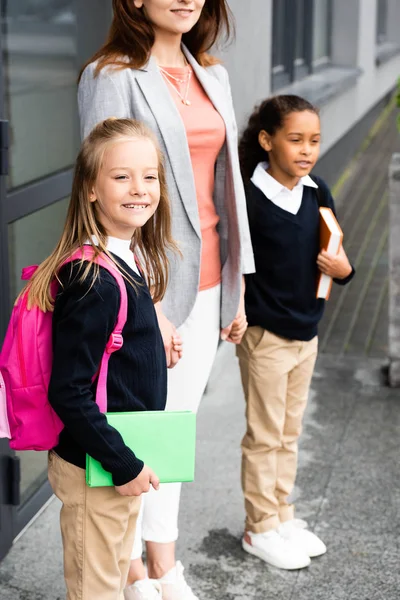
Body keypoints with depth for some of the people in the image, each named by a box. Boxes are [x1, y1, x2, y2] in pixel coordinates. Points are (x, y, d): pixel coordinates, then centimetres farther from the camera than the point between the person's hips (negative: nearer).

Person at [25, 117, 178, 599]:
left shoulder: (128, 261, 3)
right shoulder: (95, 282, -26)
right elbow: (68, 392, -26)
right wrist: (123, 464, -21)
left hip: (125, 459, 9)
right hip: (95, 468, -9)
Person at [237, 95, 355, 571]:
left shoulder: (319, 194, 1)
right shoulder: (249, 197, -18)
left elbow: (330, 255, 10)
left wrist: (343, 270, -10)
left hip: (307, 334, 6)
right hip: (265, 336, -6)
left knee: (290, 433, 18)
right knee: (264, 437, 7)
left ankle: (283, 517, 33)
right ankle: (260, 529, 21)